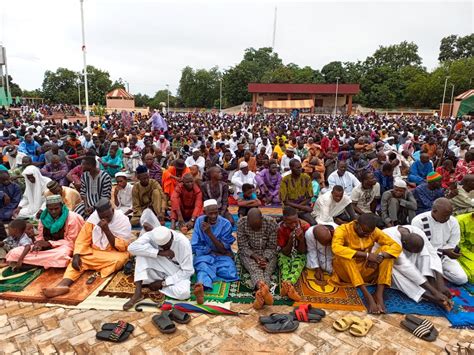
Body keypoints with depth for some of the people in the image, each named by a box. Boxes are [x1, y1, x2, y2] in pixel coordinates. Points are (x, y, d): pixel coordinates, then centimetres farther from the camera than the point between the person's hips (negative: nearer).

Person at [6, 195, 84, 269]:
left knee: (61, 255, -40)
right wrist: (39, 244, -17)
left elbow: (70, 242, -12)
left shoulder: (72, 218, -13)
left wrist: (49, 243, -22)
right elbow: (40, 237, 7)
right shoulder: (44, 217, 3)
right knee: (14, 253, -10)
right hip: (46, 247, 5)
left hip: (62, 247, -4)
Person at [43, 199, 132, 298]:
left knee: (120, 259, -34)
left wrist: (106, 230, -27)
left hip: (115, 253, -3)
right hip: (95, 252, 4)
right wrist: (76, 256, -22)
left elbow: (122, 247, -19)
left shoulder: (123, 220, -15)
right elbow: (82, 239, -5)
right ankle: (62, 285, -40)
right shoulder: (93, 218, -5)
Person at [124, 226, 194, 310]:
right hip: (159, 270, 2)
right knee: (143, 251, -25)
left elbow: (187, 271, -20)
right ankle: (137, 293, -24)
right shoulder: (151, 235, -20)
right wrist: (159, 252, -33)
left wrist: (163, 282, -22)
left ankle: (149, 284, -12)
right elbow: (131, 247, -34)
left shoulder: (183, 242, -25)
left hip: (178, 274, -2)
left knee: (184, 293, -35)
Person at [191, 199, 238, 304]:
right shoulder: (199, 221, -4)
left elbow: (223, 250, -11)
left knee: (230, 274, -30)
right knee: (203, 267, -36)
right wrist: (212, 252, -13)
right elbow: (195, 246, -2)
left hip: (222, 256, 1)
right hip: (204, 255, -1)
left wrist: (209, 233, -22)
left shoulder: (225, 224, -8)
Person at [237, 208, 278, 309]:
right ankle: (264, 290, -64)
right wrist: (255, 257, -26)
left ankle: (260, 293, -60)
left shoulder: (271, 223, -16)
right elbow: (243, 246, -11)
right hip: (249, 254, -1)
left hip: (268, 254, 1)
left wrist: (265, 259, -27)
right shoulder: (241, 223, -16)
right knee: (255, 269, -33)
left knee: (267, 270, -31)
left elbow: (272, 247, -9)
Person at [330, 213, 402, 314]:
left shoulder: (374, 231, -5)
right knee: (343, 255, -34)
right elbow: (336, 248, -36)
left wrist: (380, 256, -29)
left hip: (365, 271, 4)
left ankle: (379, 295, -26)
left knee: (387, 252, -16)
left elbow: (396, 247, -9)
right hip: (346, 272, -3)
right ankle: (367, 295, -35)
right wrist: (366, 255, -37)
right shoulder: (342, 230, -17)